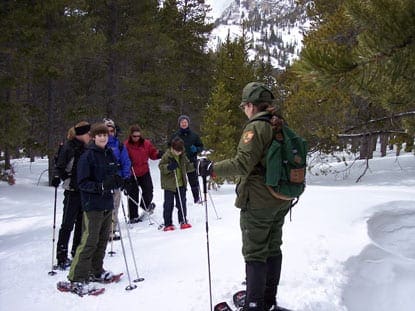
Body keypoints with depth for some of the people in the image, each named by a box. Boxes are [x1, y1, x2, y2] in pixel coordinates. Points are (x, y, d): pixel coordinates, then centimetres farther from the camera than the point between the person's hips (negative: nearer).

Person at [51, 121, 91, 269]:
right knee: (68, 224, -4)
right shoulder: (69, 147, -10)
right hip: (73, 190, -7)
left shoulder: (86, 148, 11)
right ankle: (61, 257, 2)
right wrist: (57, 177, -30)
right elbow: (60, 165, -13)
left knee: (81, 223, 13)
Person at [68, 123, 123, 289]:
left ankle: (96, 270, 28)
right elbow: (83, 183, -13)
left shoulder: (110, 154, 11)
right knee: (90, 241, -10)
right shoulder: (87, 156, -10)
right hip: (93, 205, -7)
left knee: (103, 239, 14)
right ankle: (77, 277, -3)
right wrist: (101, 186, -26)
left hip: (107, 203, 8)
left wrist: (117, 181, -1)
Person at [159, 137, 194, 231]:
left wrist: (194, 165, 0)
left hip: (181, 184, 5)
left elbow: (187, 166, 17)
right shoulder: (167, 156, -10)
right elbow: (161, 166, -13)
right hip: (169, 185, -5)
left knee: (182, 203, 9)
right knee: (168, 205, 1)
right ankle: (168, 224, 8)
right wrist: (169, 167, -30)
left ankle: (183, 221, 19)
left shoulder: (183, 156, 7)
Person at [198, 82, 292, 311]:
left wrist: (211, 168, -15)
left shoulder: (256, 127, -16)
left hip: (258, 201, -8)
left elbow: (242, 163, -24)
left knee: (254, 252, 0)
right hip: (280, 201, 8)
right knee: (273, 248, 16)